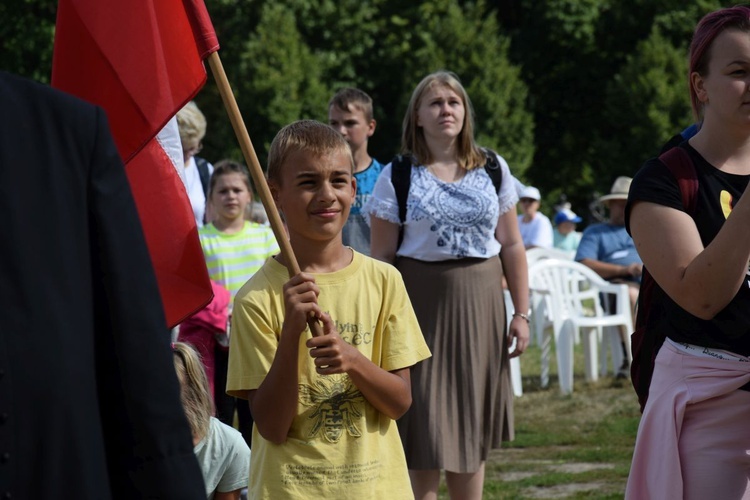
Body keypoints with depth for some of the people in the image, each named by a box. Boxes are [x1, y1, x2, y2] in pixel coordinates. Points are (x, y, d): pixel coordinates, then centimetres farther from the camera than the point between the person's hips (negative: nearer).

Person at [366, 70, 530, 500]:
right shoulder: (398, 177, -1)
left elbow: (512, 246, 8)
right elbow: (382, 256, -3)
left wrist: (522, 313, 2)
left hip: (480, 305, 3)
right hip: (422, 304, -3)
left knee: (473, 429, 9)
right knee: (424, 430, -3)